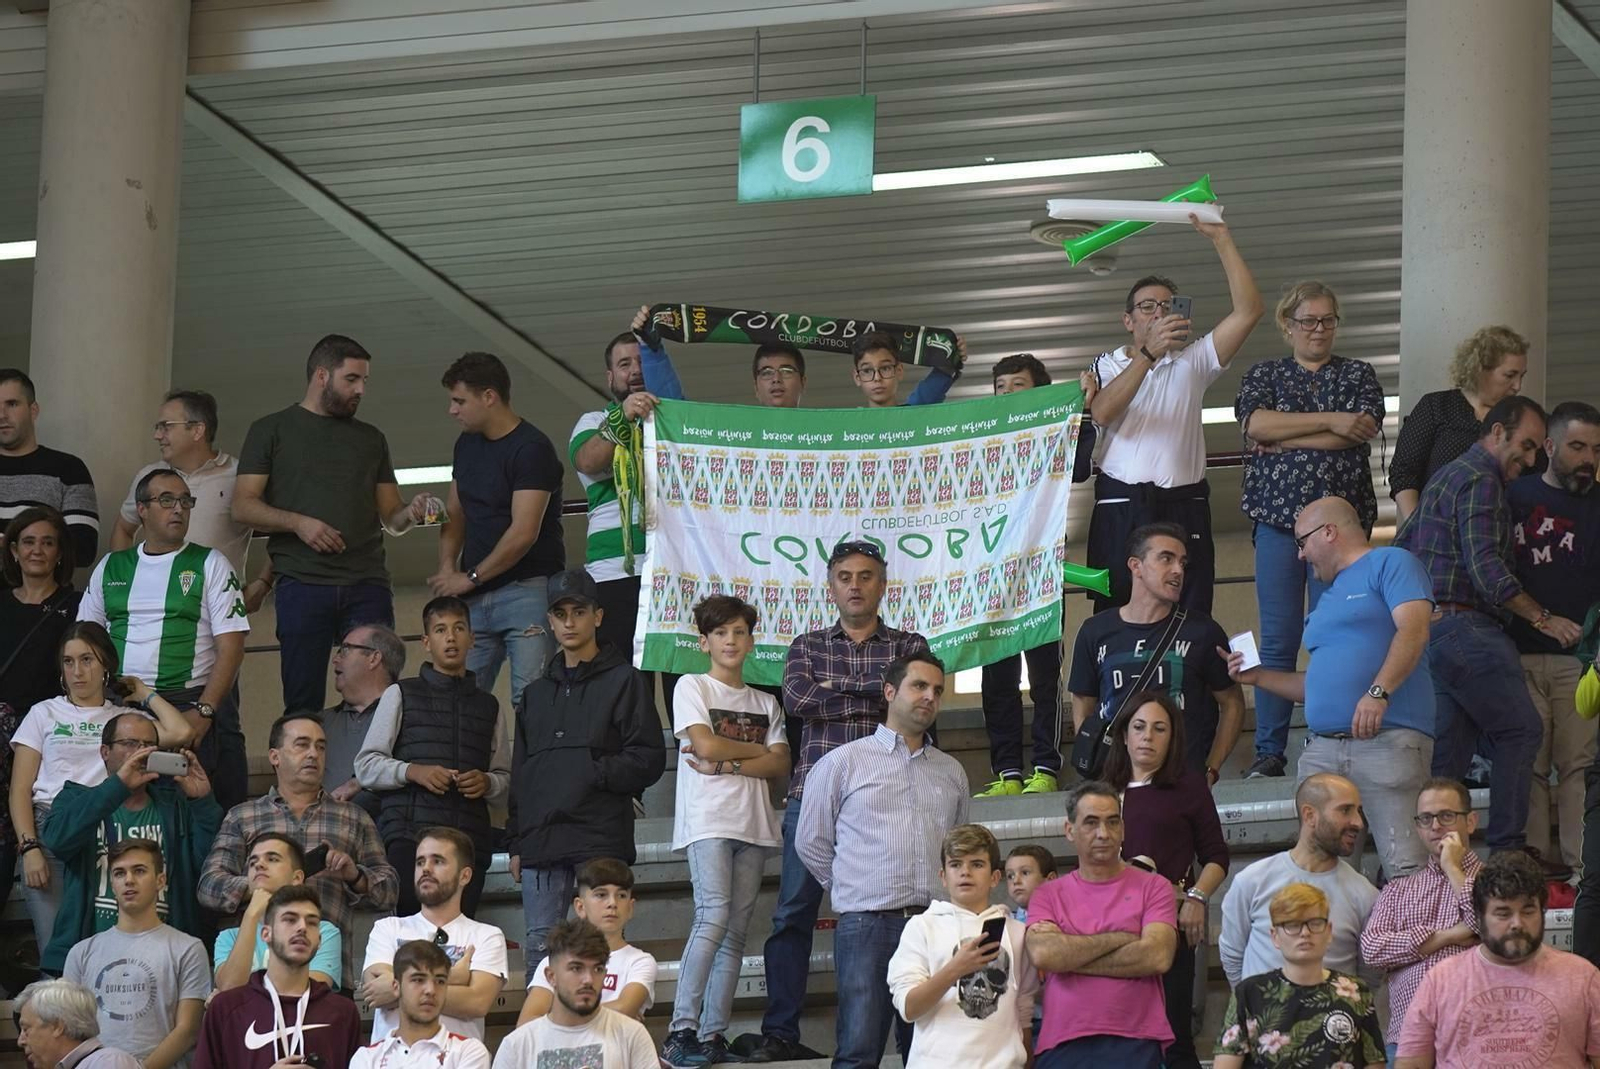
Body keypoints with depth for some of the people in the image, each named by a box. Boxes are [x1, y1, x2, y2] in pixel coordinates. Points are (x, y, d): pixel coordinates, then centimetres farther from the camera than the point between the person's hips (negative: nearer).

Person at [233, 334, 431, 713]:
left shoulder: (371, 439, 22)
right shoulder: (271, 431, 10)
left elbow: (389, 516, 21)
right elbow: (243, 506, 2)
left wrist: (409, 514, -3)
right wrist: (297, 522, -14)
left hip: (368, 585, 3)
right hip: (302, 582, -3)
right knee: (303, 702, -5)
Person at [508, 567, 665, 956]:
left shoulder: (624, 680, 6)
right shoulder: (537, 692, 23)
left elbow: (650, 759, -2)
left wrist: (596, 774, -12)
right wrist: (516, 843, 14)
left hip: (601, 839, -5)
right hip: (541, 843, 5)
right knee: (541, 947, 0)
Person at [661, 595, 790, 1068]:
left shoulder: (765, 703, 20)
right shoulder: (692, 687, 7)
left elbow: (780, 766, 6)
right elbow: (705, 745, -8)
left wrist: (728, 765, -8)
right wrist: (758, 750, 5)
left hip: (754, 824, 5)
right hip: (708, 820, -5)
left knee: (736, 930, 0)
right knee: (714, 916, -20)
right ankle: (682, 1028, -22)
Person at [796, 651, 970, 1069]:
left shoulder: (951, 772, 18)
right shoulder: (843, 763, 6)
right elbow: (811, 842, 9)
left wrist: (944, 893, 15)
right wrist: (853, 887, 9)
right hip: (867, 927, -4)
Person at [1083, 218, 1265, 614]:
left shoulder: (1191, 362, 15)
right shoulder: (1106, 366, 10)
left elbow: (1248, 310, 3)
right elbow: (1102, 413, -13)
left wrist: (1221, 238, -3)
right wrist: (1148, 353, -24)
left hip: (1184, 510, 2)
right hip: (1121, 509, -1)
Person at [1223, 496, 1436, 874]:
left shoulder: (1391, 563, 5)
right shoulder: (1328, 597, 30)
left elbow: (1413, 629, -12)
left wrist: (1378, 693, -24)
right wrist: (1258, 677, 24)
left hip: (1388, 739, -7)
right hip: (1322, 749, 8)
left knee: (1406, 870, -16)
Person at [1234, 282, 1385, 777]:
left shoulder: (1358, 375, 12)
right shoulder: (1264, 376, 14)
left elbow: (1361, 431, -6)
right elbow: (1256, 423, -7)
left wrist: (1282, 438, -6)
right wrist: (1330, 421, -10)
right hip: (1278, 518, 0)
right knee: (1278, 642, -2)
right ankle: (1269, 751, 1)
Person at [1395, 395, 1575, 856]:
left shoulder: (1447, 476, 24)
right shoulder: (1480, 478, -9)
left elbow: (1402, 544, 29)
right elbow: (1486, 569, -18)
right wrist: (1543, 619, -15)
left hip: (1430, 626, 10)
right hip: (1464, 625, -10)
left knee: (1448, 750, 8)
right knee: (1520, 732, -7)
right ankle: (1507, 852, -10)